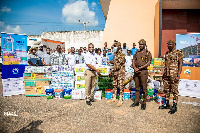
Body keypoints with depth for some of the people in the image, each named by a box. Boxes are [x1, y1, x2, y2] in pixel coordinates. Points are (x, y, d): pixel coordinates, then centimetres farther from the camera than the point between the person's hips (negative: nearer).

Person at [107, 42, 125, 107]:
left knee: (121, 86, -1)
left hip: (120, 73, -8)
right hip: (115, 72, 9)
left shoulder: (122, 54, -15)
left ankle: (121, 100, 8)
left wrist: (111, 70, -22)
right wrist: (110, 61, 4)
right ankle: (114, 98, 27)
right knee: (114, 85, 15)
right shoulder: (116, 54, 12)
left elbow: (118, 64, -22)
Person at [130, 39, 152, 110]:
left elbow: (148, 63, -9)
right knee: (137, 87, 12)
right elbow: (133, 61, 10)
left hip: (143, 72, -5)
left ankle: (144, 103, 10)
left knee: (144, 88, 0)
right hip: (136, 72, 5)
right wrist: (135, 68, -8)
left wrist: (140, 68, -15)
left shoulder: (148, 53, -1)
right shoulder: (136, 53, 15)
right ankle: (136, 101, 22)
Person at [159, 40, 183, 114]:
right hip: (166, 75, 7)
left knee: (174, 90, 0)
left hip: (174, 75, -7)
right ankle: (167, 104, 24)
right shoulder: (167, 53, 15)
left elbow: (180, 64, -8)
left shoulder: (178, 53, -4)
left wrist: (178, 75, -15)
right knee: (166, 90, 11)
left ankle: (174, 106, 10)